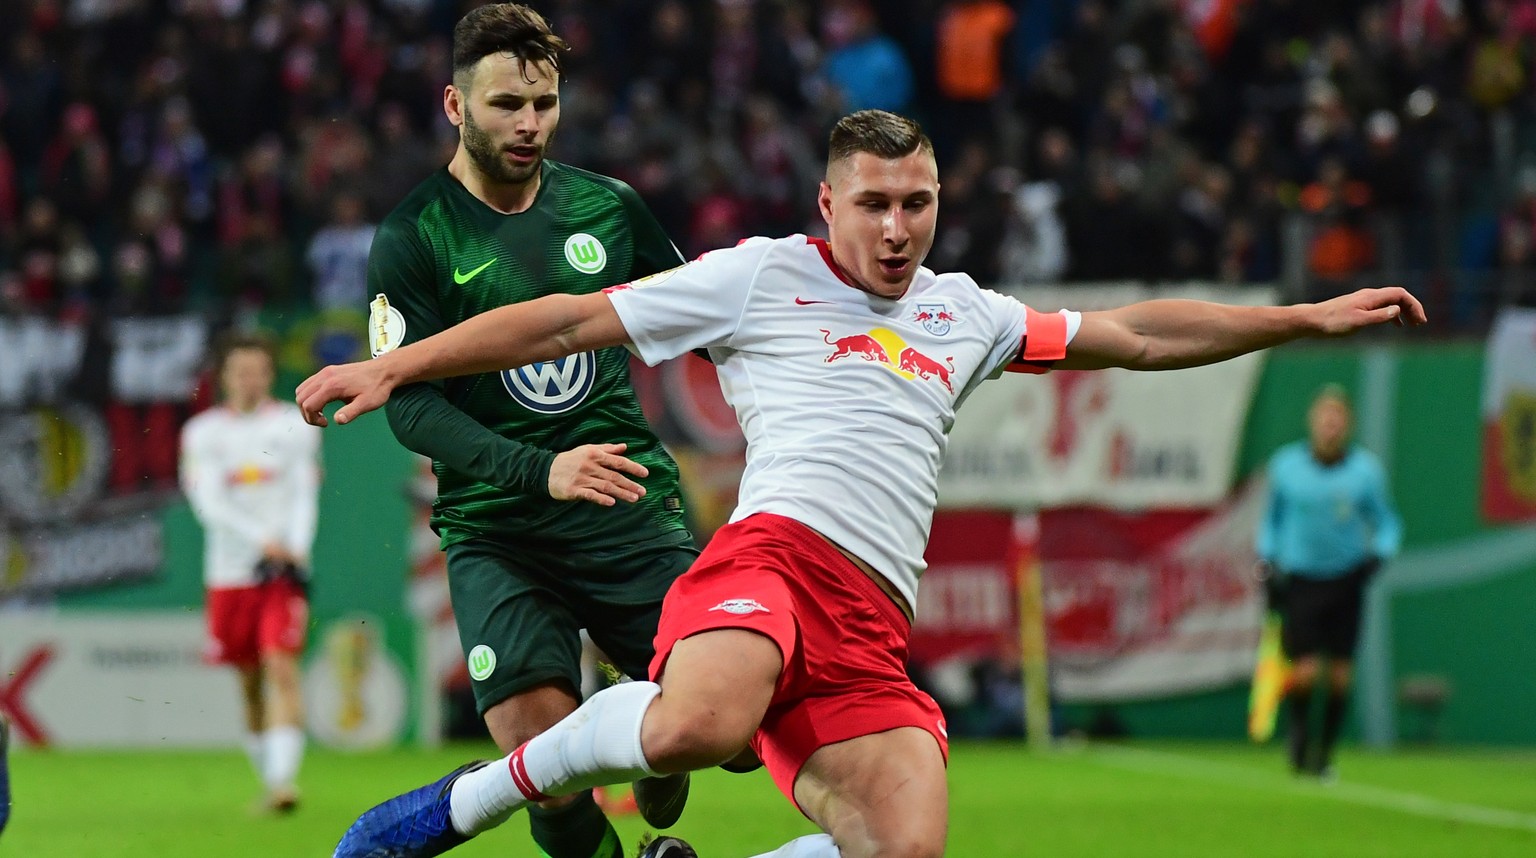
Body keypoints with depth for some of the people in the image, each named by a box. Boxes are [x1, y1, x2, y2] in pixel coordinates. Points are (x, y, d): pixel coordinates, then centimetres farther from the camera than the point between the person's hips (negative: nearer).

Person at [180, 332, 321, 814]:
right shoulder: (203, 432, 4)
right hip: (230, 572, 2)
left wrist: (295, 551, -15)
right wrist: (262, 539, -19)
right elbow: (209, 503, -6)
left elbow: (306, 496, 2)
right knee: (249, 683, 9)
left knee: (282, 669, -15)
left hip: (286, 572, -2)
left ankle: (284, 779, -22)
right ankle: (268, 778, 22)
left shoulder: (296, 426, 5)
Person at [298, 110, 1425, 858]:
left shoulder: (962, 313, 27)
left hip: (871, 634, 5)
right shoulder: (761, 277, 12)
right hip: (776, 547, -5)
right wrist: (392, 369, 4)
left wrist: (1310, 318, 31)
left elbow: (1137, 336, 35)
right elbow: (569, 322, 10)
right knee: (699, 726, -39)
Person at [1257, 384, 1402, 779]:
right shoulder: (1286, 465, 0)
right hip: (1299, 580, -1)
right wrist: (1268, 561, 4)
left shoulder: (1366, 470, -1)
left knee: (1340, 673, 0)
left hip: (1346, 581, 1)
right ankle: (1299, 728, 20)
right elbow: (1271, 518, 14)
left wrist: (1378, 555, -9)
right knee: (1305, 671, -11)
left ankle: (1325, 750, 18)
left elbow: (1386, 523, 9)